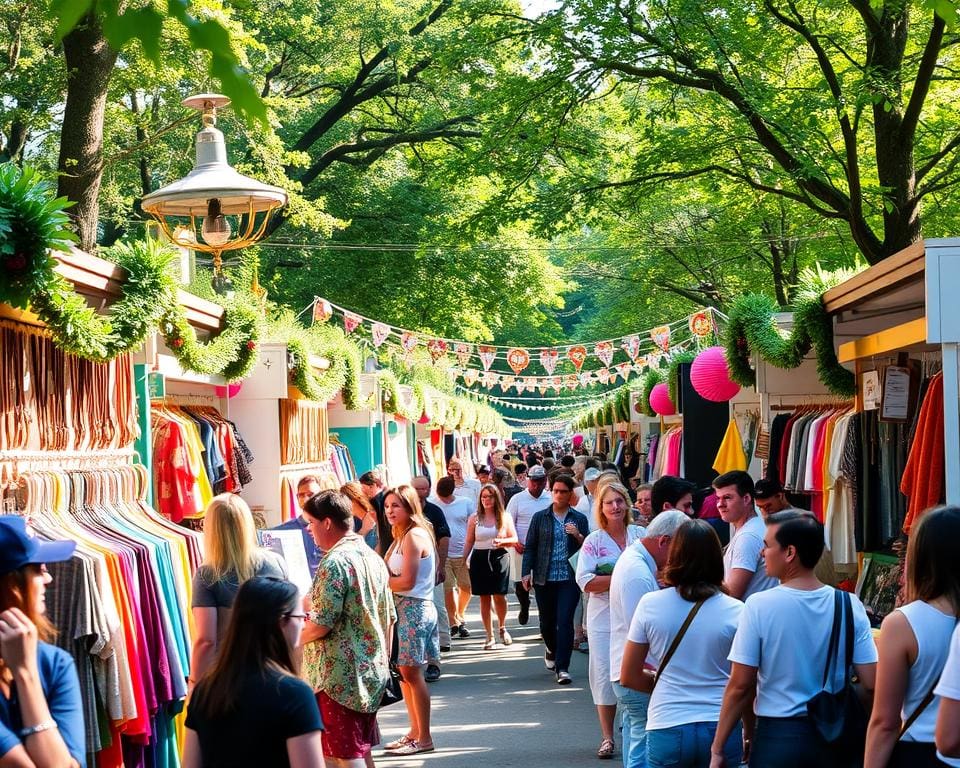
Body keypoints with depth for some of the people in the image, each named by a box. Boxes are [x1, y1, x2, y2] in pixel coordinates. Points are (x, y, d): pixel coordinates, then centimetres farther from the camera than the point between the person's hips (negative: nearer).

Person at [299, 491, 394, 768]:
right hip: (372, 672, 9)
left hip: (341, 674, -9)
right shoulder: (374, 558, 10)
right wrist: (383, 661, 25)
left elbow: (322, 624, -21)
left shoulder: (335, 562, -17)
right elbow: (389, 618, 16)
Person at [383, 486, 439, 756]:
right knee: (405, 672, 12)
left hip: (413, 609, -10)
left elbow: (407, 582, -18)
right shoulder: (402, 535, 17)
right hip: (402, 608, 10)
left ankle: (424, 739, 0)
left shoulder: (414, 536, -15)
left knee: (411, 673, -6)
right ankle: (415, 732, 20)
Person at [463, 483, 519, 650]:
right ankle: (490, 637, 11)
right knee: (484, 598, 3)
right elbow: (469, 542, 10)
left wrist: (502, 541, -13)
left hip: (499, 558, -1)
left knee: (499, 596, -6)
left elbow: (514, 539, 7)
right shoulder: (474, 518, 6)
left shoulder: (505, 517, 4)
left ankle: (502, 628, 21)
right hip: (479, 559, 1)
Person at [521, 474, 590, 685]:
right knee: (547, 621, 11)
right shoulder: (540, 517, 6)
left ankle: (562, 668, -8)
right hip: (544, 579, 1)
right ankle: (552, 651, 40)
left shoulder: (579, 519, 6)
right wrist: (526, 572, -2)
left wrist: (578, 536, -11)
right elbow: (530, 547, 7)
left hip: (569, 579, -1)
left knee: (565, 621, -10)